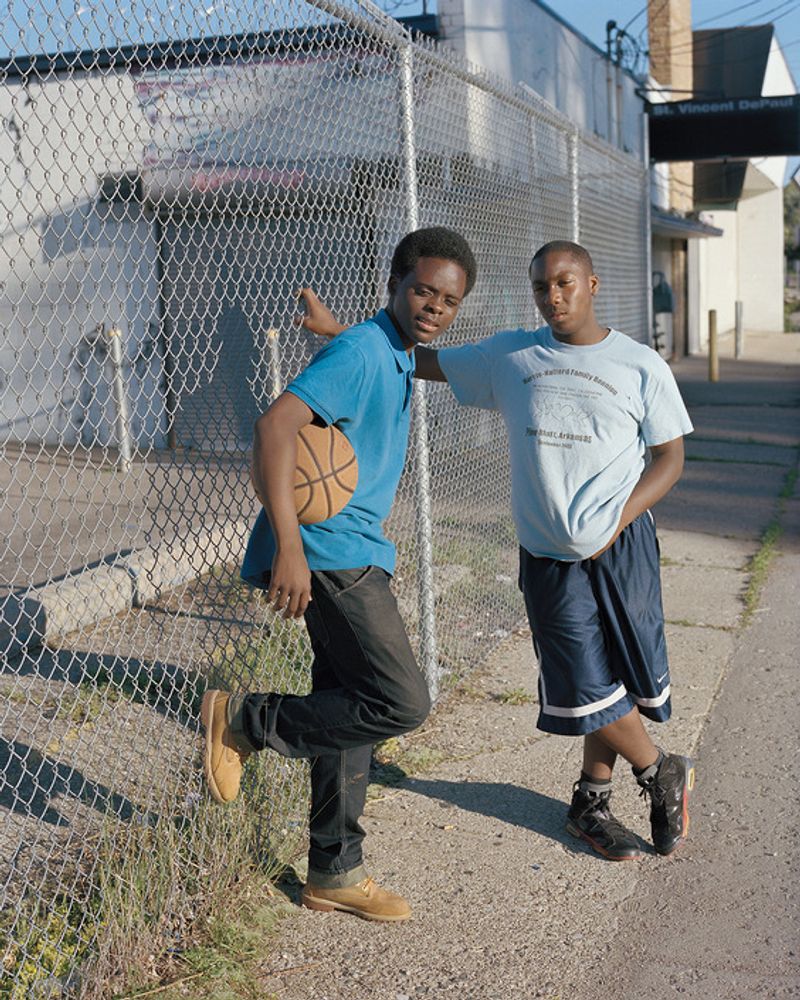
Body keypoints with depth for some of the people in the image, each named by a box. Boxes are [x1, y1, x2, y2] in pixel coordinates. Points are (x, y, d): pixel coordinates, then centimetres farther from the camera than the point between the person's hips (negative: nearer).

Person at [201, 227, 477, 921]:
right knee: (402, 703, -14)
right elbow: (276, 425, -27)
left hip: (356, 557, 10)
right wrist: (289, 546, -32)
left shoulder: (401, 359, 16)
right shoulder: (361, 352, -15)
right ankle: (245, 720, 0)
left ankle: (335, 872, 25)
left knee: (349, 714, 13)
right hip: (325, 555, -10)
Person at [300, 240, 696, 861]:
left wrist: (616, 521, -11)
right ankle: (663, 773, 26)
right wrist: (337, 329, 5)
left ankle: (591, 801, 27)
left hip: (623, 548, -1)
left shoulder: (642, 366, 0)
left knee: (619, 678, 5)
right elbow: (425, 360, 12)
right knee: (588, 686, 1)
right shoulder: (511, 357, 6)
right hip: (548, 555, 1)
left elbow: (670, 460, 2)